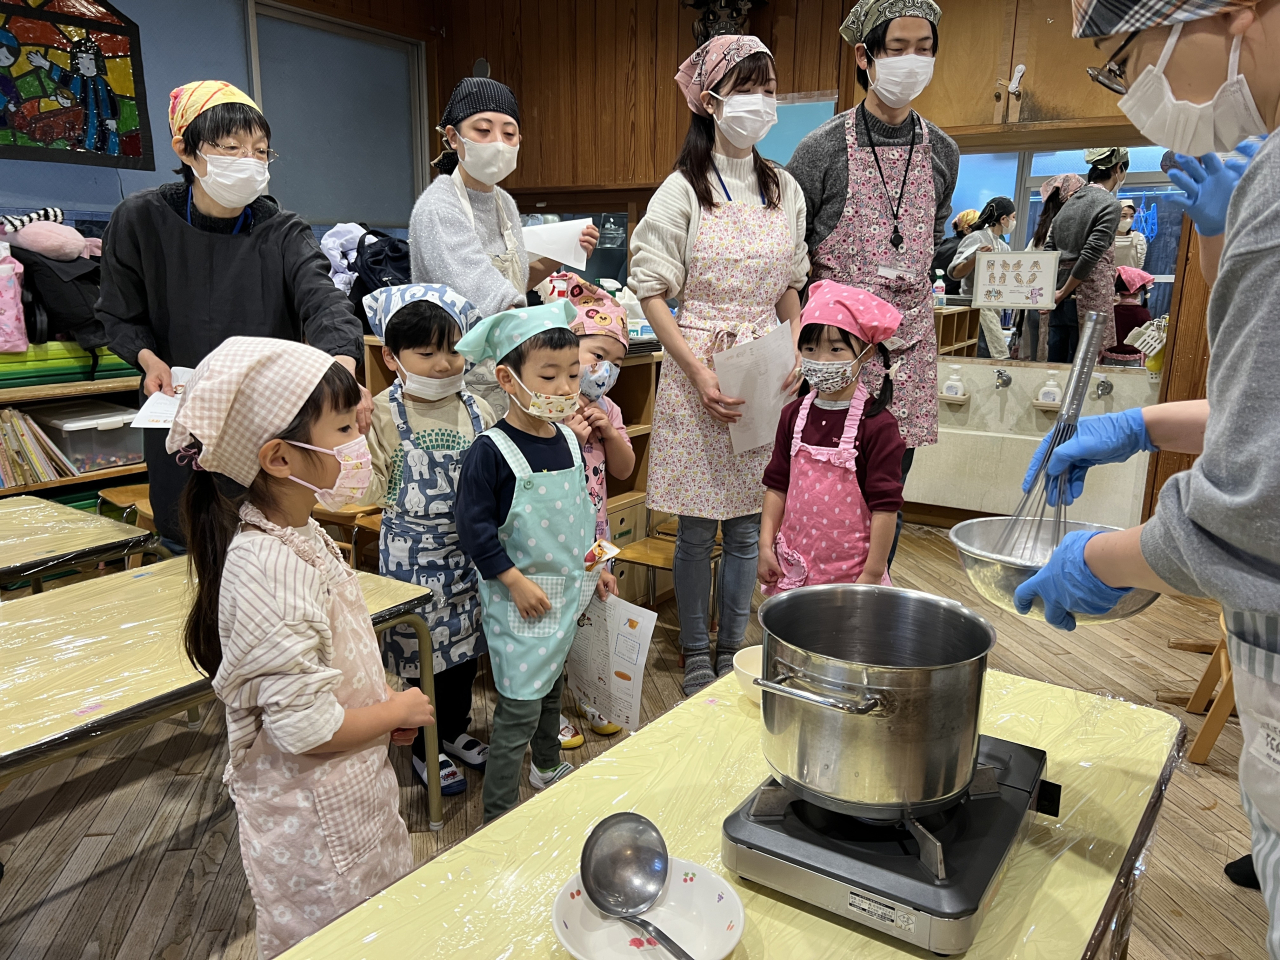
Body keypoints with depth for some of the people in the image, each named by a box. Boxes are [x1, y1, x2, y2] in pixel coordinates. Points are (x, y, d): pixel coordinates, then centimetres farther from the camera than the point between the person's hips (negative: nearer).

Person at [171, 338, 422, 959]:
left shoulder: (300, 534, -2)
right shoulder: (269, 571, -32)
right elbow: (308, 728, -30)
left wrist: (381, 702, 3)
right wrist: (398, 711, -14)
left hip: (353, 790, 9)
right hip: (312, 816, -9)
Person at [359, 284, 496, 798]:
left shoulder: (475, 411, 0)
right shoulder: (383, 415, -10)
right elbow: (370, 490, -11)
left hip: (468, 550, 4)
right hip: (412, 553, -4)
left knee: (465, 642, 17)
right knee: (423, 648, 7)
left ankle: (455, 730, 41)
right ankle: (425, 748, 29)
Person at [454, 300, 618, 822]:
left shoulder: (568, 440, 4)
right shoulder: (490, 450, -18)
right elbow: (474, 525, -18)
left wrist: (595, 565, 16)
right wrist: (516, 581, -19)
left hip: (566, 590, 7)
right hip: (520, 597, -7)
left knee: (552, 683, 24)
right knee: (520, 706, -2)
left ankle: (549, 767, 47)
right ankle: (498, 816, 14)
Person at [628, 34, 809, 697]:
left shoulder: (785, 190, 10)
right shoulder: (683, 191, -5)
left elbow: (790, 287, 16)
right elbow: (652, 291, -6)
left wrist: (794, 356, 0)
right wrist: (698, 371, -16)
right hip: (698, 373, -4)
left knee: (747, 524, 10)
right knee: (698, 528, 4)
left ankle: (733, 652, 26)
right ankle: (696, 656, 23)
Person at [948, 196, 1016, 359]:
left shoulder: (1004, 247, 18)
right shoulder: (976, 238, -7)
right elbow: (955, 273, -15)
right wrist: (976, 258, -30)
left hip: (994, 308, 8)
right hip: (977, 307, -8)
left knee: (983, 359, 6)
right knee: (1000, 358, -14)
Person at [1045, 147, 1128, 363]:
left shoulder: (1070, 201, 16)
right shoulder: (1110, 204, -5)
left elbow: (1049, 249, 13)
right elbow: (1091, 255, -14)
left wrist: (1051, 292, 10)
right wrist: (1063, 293, -7)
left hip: (1061, 299, 7)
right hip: (1089, 299, -7)